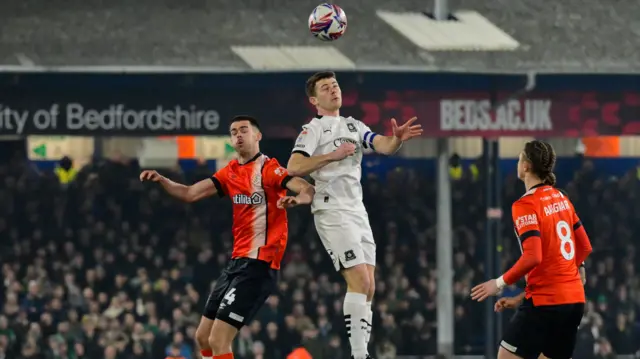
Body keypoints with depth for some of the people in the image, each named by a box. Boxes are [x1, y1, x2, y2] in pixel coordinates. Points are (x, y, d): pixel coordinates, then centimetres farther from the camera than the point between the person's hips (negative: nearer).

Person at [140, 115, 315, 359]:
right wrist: (161, 180, -5)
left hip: (257, 264, -9)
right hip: (237, 261, 9)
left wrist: (296, 199, -44)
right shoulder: (231, 172, 14)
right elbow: (190, 193, 12)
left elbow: (308, 190, -22)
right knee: (203, 337, 14)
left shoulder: (268, 168, -9)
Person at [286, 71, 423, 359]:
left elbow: (383, 146, 3)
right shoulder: (313, 129, -1)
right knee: (360, 281, -17)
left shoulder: (354, 127, 18)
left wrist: (397, 139, -20)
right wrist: (332, 155, -20)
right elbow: (293, 168, -14)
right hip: (332, 212, -7)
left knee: (367, 289, 4)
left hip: (358, 213, 7)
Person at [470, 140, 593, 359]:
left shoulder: (526, 205, -12)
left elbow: (532, 257, -22)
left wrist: (500, 283, -10)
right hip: (574, 299, 8)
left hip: (545, 301, -8)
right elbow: (584, 247, 17)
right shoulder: (561, 199, 11)